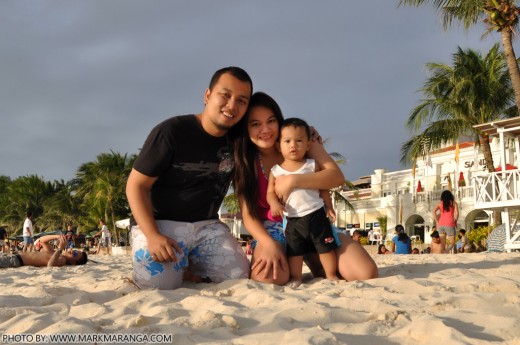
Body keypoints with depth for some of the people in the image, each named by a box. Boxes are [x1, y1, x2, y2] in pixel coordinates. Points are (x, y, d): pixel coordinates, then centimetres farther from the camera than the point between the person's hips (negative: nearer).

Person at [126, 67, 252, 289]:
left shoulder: (239, 139, -1)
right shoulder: (171, 132, -15)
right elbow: (136, 185, -14)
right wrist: (152, 235, -27)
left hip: (207, 225, 5)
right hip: (162, 223, -4)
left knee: (239, 276, -13)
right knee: (159, 283, -26)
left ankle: (189, 264, 14)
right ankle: (143, 260, 10)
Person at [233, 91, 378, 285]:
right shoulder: (244, 164, -4)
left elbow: (337, 176, -17)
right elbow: (248, 215, -6)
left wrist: (292, 181, -28)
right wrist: (269, 244, -24)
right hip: (273, 229, -1)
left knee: (366, 274, -18)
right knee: (268, 278, -35)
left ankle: (318, 267, 13)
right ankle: (286, 268, 3)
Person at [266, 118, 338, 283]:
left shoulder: (312, 165, 0)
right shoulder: (276, 170, 2)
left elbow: (323, 188, 6)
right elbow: (270, 192, 3)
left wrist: (329, 207, 2)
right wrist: (274, 203, -18)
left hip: (316, 215, -1)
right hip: (293, 220, 1)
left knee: (325, 247, 6)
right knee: (294, 251, 8)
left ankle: (331, 276, 18)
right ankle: (295, 278, 19)